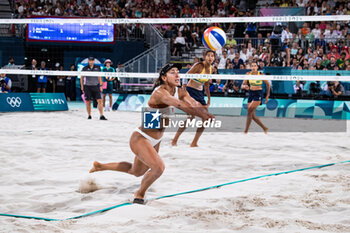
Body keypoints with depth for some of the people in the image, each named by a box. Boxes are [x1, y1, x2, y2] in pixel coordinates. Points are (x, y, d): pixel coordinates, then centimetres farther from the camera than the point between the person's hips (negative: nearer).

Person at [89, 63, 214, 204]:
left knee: (136, 172, 23)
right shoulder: (159, 92, -27)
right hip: (140, 138, -9)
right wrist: (200, 114, -52)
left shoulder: (180, 91, -2)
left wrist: (205, 113, -37)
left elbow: (194, 104, -16)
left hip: (155, 141, 9)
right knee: (159, 167, -26)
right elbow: (179, 105, -43)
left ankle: (100, 166, 45)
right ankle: (140, 193, 3)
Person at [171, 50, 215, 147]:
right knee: (191, 116, -18)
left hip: (200, 93, 8)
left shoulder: (211, 69, 6)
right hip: (191, 91, -8)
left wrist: (209, 100, 18)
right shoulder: (199, 65, -16)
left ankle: (194, 143, 8)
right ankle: (174, 140, -7)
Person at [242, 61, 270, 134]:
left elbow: (268, 84, 4)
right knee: (252, 116, 6)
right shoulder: (248, 74, 1)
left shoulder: (260, 75, -9)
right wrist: (245, 86, -23)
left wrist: (267, 96, 5)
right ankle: (264, 128, 24)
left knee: (249, 111, -20)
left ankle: (246, 131, -19)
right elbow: (243, 85, 2)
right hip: (251, 94, 5)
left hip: (258, 94, -5)